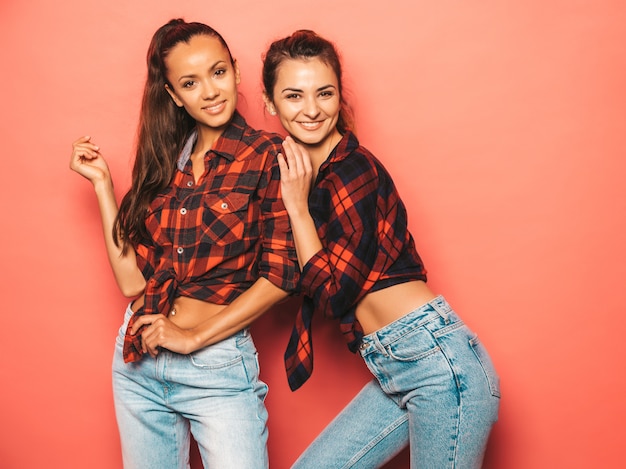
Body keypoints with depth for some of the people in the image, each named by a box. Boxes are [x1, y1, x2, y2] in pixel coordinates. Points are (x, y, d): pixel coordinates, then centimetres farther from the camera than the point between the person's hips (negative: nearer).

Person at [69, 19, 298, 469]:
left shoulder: (266, 154, -9)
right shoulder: (165, 157, 6)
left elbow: (281, 274, -13)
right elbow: (132, 279, 1)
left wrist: (194, 336, -12)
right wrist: (102, 182, 2)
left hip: (217, 363, -5)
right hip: (137, 360, 6)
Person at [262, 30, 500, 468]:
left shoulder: (354, 169, -15)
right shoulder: (298, 170, 9)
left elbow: (332, 293, -14)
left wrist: (297, 204, -12)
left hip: (437, 361, -9)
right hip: (393, 370, 9)